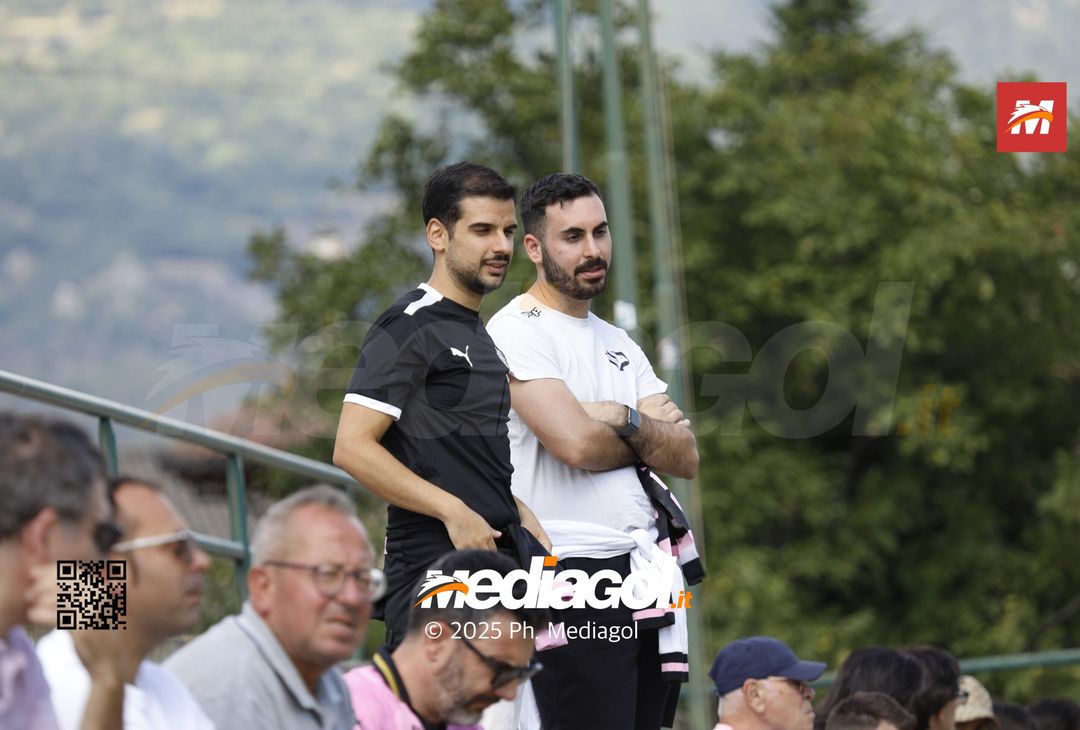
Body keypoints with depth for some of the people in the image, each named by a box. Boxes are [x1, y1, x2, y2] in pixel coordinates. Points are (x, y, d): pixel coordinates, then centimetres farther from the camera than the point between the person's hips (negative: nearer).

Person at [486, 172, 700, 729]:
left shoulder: (617, 344, 20)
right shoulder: (518, 330, -5)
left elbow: (686, 457, 11)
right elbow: (576, 443, -19)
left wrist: (625, 422, -8)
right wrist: (653, 435, 1)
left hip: (644, 574, 8)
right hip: (573, 574, -8)